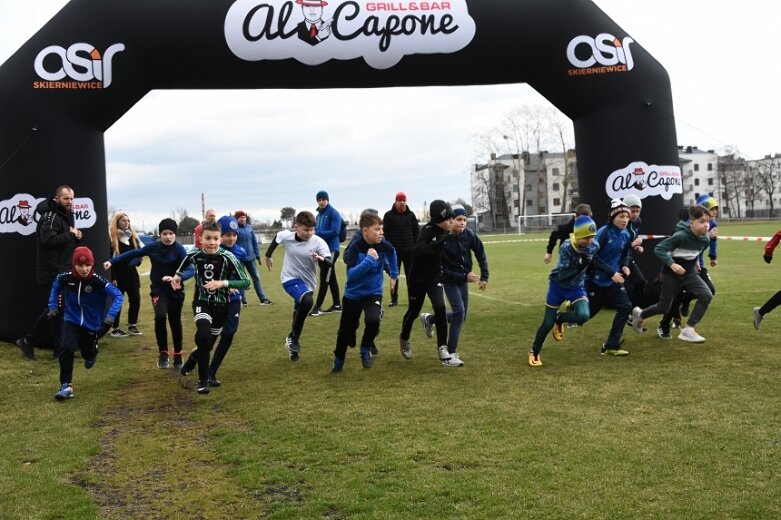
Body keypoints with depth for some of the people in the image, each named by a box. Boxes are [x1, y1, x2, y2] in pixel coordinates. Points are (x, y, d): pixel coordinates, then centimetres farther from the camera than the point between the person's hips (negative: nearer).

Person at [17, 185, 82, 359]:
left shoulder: (68, 216, 15)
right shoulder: (50, 216, -15)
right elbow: (48, 240, -31)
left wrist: (77, 237, 0)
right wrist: (70, 235, -20)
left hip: (63, 271, 9)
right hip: (51, 272, -9)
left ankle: (60, 348, 14)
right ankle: (27, 340, 6)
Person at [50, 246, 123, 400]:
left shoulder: (98, 281, -25)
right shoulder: (65, 278, -15)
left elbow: (118, 295, -24)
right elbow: (56, 287, 8)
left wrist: (111, 315, -35)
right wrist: (53, 306, 5)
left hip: (92, 323, 0)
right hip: (72, 320, 1)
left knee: (87, 352, 16)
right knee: (66, 349, -20)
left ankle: (92, 353, 56)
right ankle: (66, 386, -9)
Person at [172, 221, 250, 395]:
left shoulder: (227, 257, -21)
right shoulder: (194, 255, -11)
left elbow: (246, 282, -22)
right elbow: (184, 266, 14)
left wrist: (223, 283, -32)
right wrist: (177, 276, -2)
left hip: (221, 306, 1)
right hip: (201, 303, 0)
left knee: (208, 344, 14)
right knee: (204, 336, -27)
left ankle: (193, 357, 52)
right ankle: (203, 380, -12)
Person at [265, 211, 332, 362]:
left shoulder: (319, 242, -20)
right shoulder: (286, 236, -15)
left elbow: (328, 265, -28)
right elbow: (275, 239, 9)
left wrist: (321, 259, -50)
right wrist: (268, 256, 23)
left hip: (307, 282, 2)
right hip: (290, 278, -2)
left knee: (300, 311, 15)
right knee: (307, 301, -30)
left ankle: (293, 342, 39)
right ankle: (293, 338, -13)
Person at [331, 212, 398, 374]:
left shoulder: (385, 246, -13)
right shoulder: (355, 248, -22)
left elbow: (392, 255, 14)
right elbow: (351, 275, -31)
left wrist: (394, 274, 21)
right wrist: (369, 259, -37)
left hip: (374, 293, 1)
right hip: (353, 294, -1)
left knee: (373, 320, -28)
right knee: (345, 331, 8)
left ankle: (366, 349, 1)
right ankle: (338, 362, 34)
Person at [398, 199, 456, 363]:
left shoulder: (443, 232, -4)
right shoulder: (428, 231, -23)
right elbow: (419, 251, -42)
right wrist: (441, 241, -46)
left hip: (435, 277, 4)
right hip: (418, 278, -4)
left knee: (440, 307, -17)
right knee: (413, 311, 11)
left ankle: (442, 347, -9)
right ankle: (404, 339, 40)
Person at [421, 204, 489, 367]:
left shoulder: (468, 235, -10)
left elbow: (481, 254, 3)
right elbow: (442, 269, -21)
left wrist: (484, 277, -1)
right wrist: (465, 277, -24)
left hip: (463, 280, 6)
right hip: (449, 280, -6)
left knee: (461, 315, 11)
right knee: (459, 312, -19)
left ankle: (429, 319, 38)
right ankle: (450, 355, -13)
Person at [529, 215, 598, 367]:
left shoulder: (594, 246, -16)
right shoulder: (566, 247, -29)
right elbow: (562, 276, -31)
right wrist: (580, 266, -40)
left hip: (577, 287, 3)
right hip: (558, 285, -3)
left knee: (583, 316, -23)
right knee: (548, 323, 2)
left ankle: (560, 318, 11)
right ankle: (534, 352, 25)